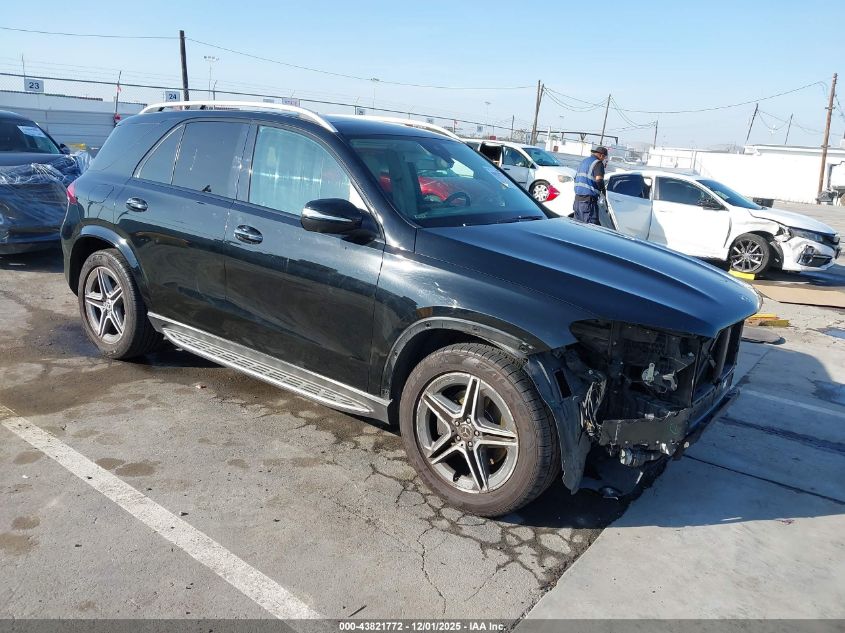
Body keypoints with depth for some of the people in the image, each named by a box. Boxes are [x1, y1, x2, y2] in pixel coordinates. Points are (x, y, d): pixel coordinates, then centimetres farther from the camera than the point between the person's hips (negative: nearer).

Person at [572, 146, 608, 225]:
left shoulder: (584, 161, 19)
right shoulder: (598, 163, -8)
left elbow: (576, 178, 25)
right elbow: (599, 180, -20)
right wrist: (603, 190, -4)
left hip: (577, 198, 9)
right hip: (588, 200, -9)